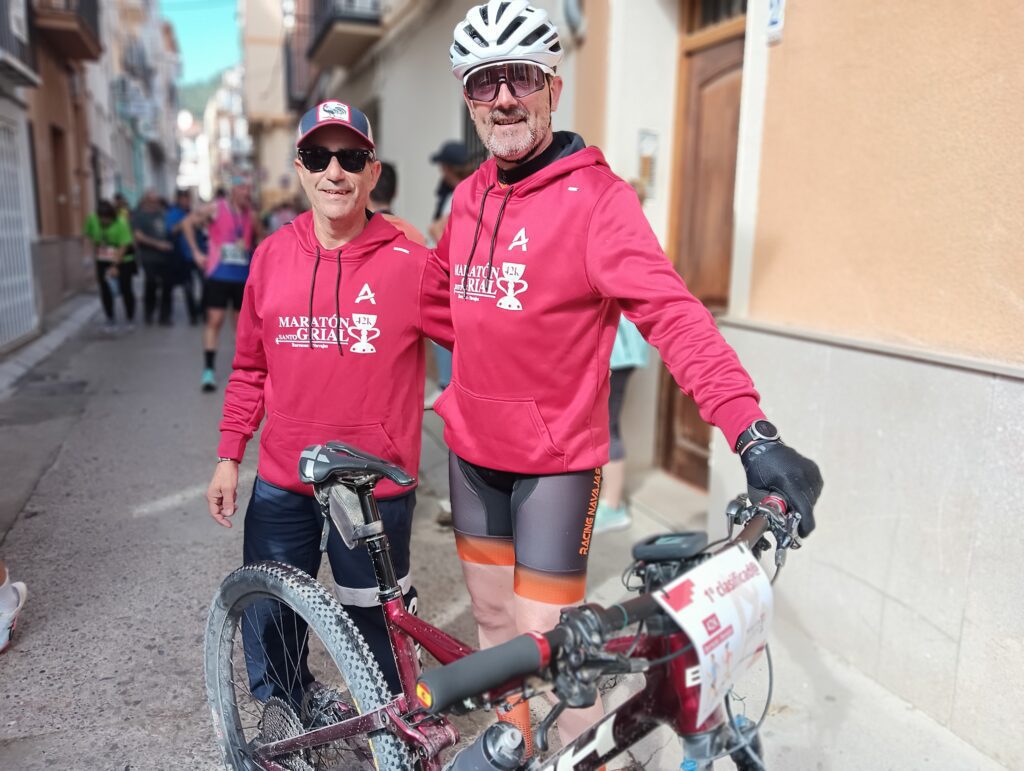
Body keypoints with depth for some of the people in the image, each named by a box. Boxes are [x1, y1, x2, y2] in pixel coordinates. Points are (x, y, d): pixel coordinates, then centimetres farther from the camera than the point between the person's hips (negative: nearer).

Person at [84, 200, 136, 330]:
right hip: (102, 261, 4)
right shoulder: (92, 220, -9)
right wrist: (94, 251, -2)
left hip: (122, 261, -4)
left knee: (125, 289, 0)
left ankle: (130, 318, 16)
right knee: (104, 290, 5)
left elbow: (123, 246, -24)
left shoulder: (121, 224, -22)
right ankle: (110, 318, 18)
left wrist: (115, 266, -26)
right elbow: (89, 235, 9)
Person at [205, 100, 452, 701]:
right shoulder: (274, 254, 1)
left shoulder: (409, 261, -12)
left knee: (376, 628, 14)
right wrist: (229, 456, 9)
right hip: (281, 484, 4)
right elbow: (250, 365, 9)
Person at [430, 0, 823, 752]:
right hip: (471, 448, 7)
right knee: (493, 619, 19)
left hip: (554, 459, -6)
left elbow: (672, 312, -26)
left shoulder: (595, 195, -14)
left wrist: (753, 430, -35)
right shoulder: (469, 196, 6)